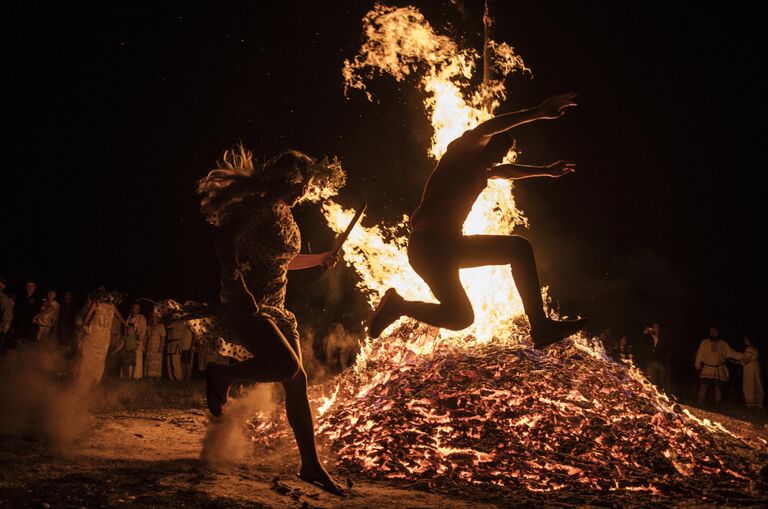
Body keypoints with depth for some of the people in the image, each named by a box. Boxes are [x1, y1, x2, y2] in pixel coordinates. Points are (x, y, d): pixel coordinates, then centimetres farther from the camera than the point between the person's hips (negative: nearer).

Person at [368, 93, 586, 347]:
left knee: (520, 247, 3)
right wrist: (537, 112, -29)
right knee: (460, 317, -17)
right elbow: (482, 130, -22)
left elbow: (507, 171, 45)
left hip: (450, 246, 9)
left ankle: (540, 325, -5)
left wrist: (547, 170, 50)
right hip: (427, 244, -9)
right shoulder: (459, 153, -1)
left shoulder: (483, 171, 22)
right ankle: (397, 305, 7)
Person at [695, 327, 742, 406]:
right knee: (703, 387, -5)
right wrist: (698, 364, -17)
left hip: (719, 371, 2)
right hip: (706, 370, -2)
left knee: (718, 388, 6)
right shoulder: (704, 342, 1)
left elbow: (732, 353, 4)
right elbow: (699, 354, -4)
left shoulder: (723, 344, 5)